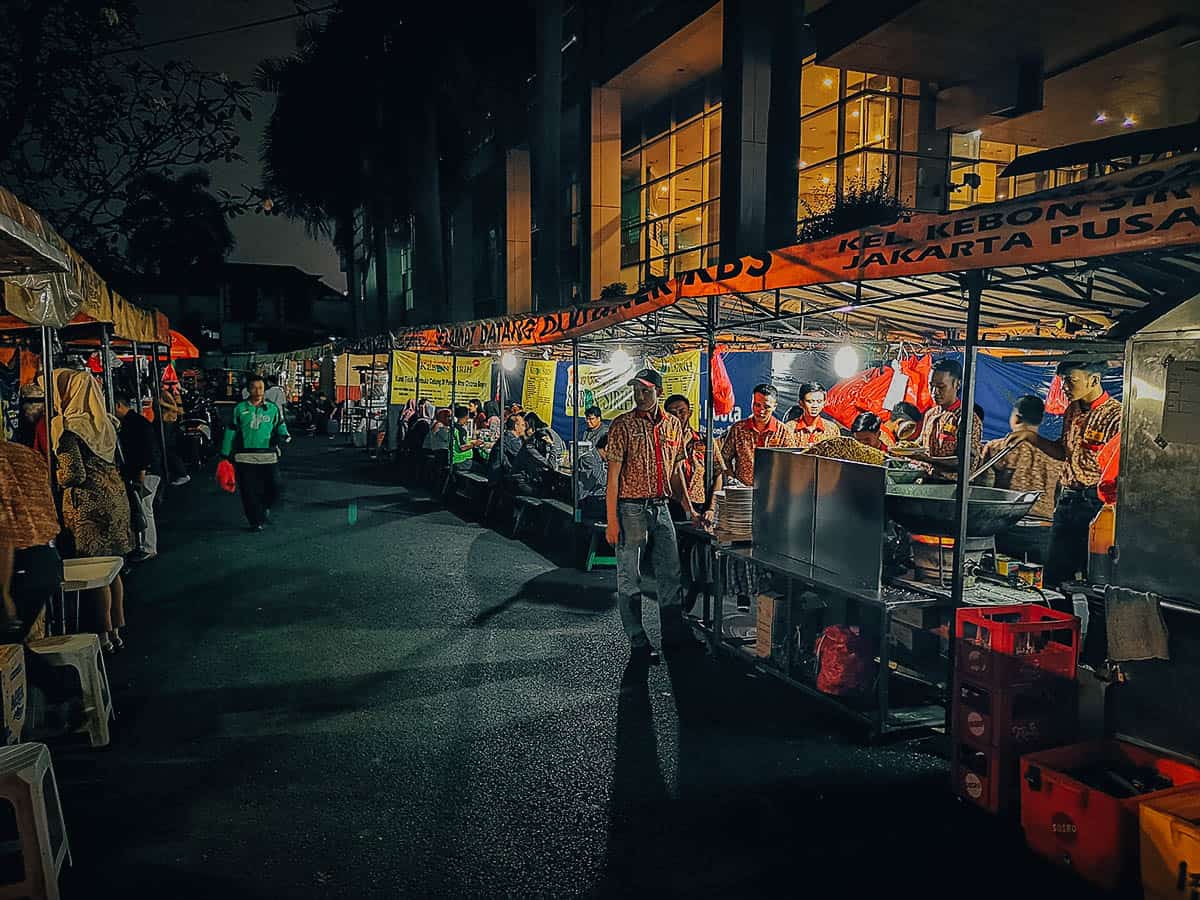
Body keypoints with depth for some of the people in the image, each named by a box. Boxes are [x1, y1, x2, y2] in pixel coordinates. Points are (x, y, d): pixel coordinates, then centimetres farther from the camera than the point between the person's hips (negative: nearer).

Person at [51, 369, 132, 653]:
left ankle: (104, 636, 10)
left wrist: (52, 475, 0)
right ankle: (116, 631, 21)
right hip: (114, 496, 8)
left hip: (89, 503, -8)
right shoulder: (103, 421, 10)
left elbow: (74, 475, -18)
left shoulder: (65, 426, -15)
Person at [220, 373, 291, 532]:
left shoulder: (273, 408, 9)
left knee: (273, 488, -4)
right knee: (249, 491, 0)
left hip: (268, 456, 0)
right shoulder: (240, 409, 7)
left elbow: (281, 425, 18)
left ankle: (265, 507, 29)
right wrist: (225, 453, 10)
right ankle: (255, 522, 14)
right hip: (245, 457, 0)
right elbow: (231, 431, 11)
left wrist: (284, 435, -6)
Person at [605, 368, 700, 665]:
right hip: (630, 508, -5)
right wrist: (612, 520, -14)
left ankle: (674, 636, 24)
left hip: (661, 506, 5)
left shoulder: (673, 424, 8)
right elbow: (613, 475, -10)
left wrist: (688, 508, 12)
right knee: (629, 578, 3)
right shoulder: (622, 425, -8)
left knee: (671, 573, 10)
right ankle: (638, 644, 13)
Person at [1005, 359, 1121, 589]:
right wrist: (1031, 436, 12)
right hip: (1067, 499, 7)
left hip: (1096, 503, -7)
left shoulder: (1116, 415, -13)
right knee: (1053, 574, 12)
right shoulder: (1072, 410, 11)